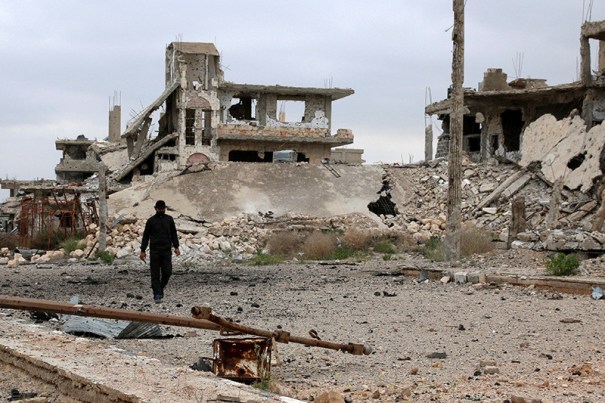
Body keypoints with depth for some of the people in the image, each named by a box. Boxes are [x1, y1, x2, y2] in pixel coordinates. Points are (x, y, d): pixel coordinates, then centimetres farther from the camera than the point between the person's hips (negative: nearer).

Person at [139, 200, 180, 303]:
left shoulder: (169, 219, 8)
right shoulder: (151, 220, 1)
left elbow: (173, 234, 14)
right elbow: (146, 236, 3)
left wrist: (176, 247, 4)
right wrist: (142, 251, -2)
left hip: (166, 251, 2)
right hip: (154, 251, -2)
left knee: (167, 272, -4)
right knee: (155, 274, -2)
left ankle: (161, 287, 23)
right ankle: (157, 295, 0)